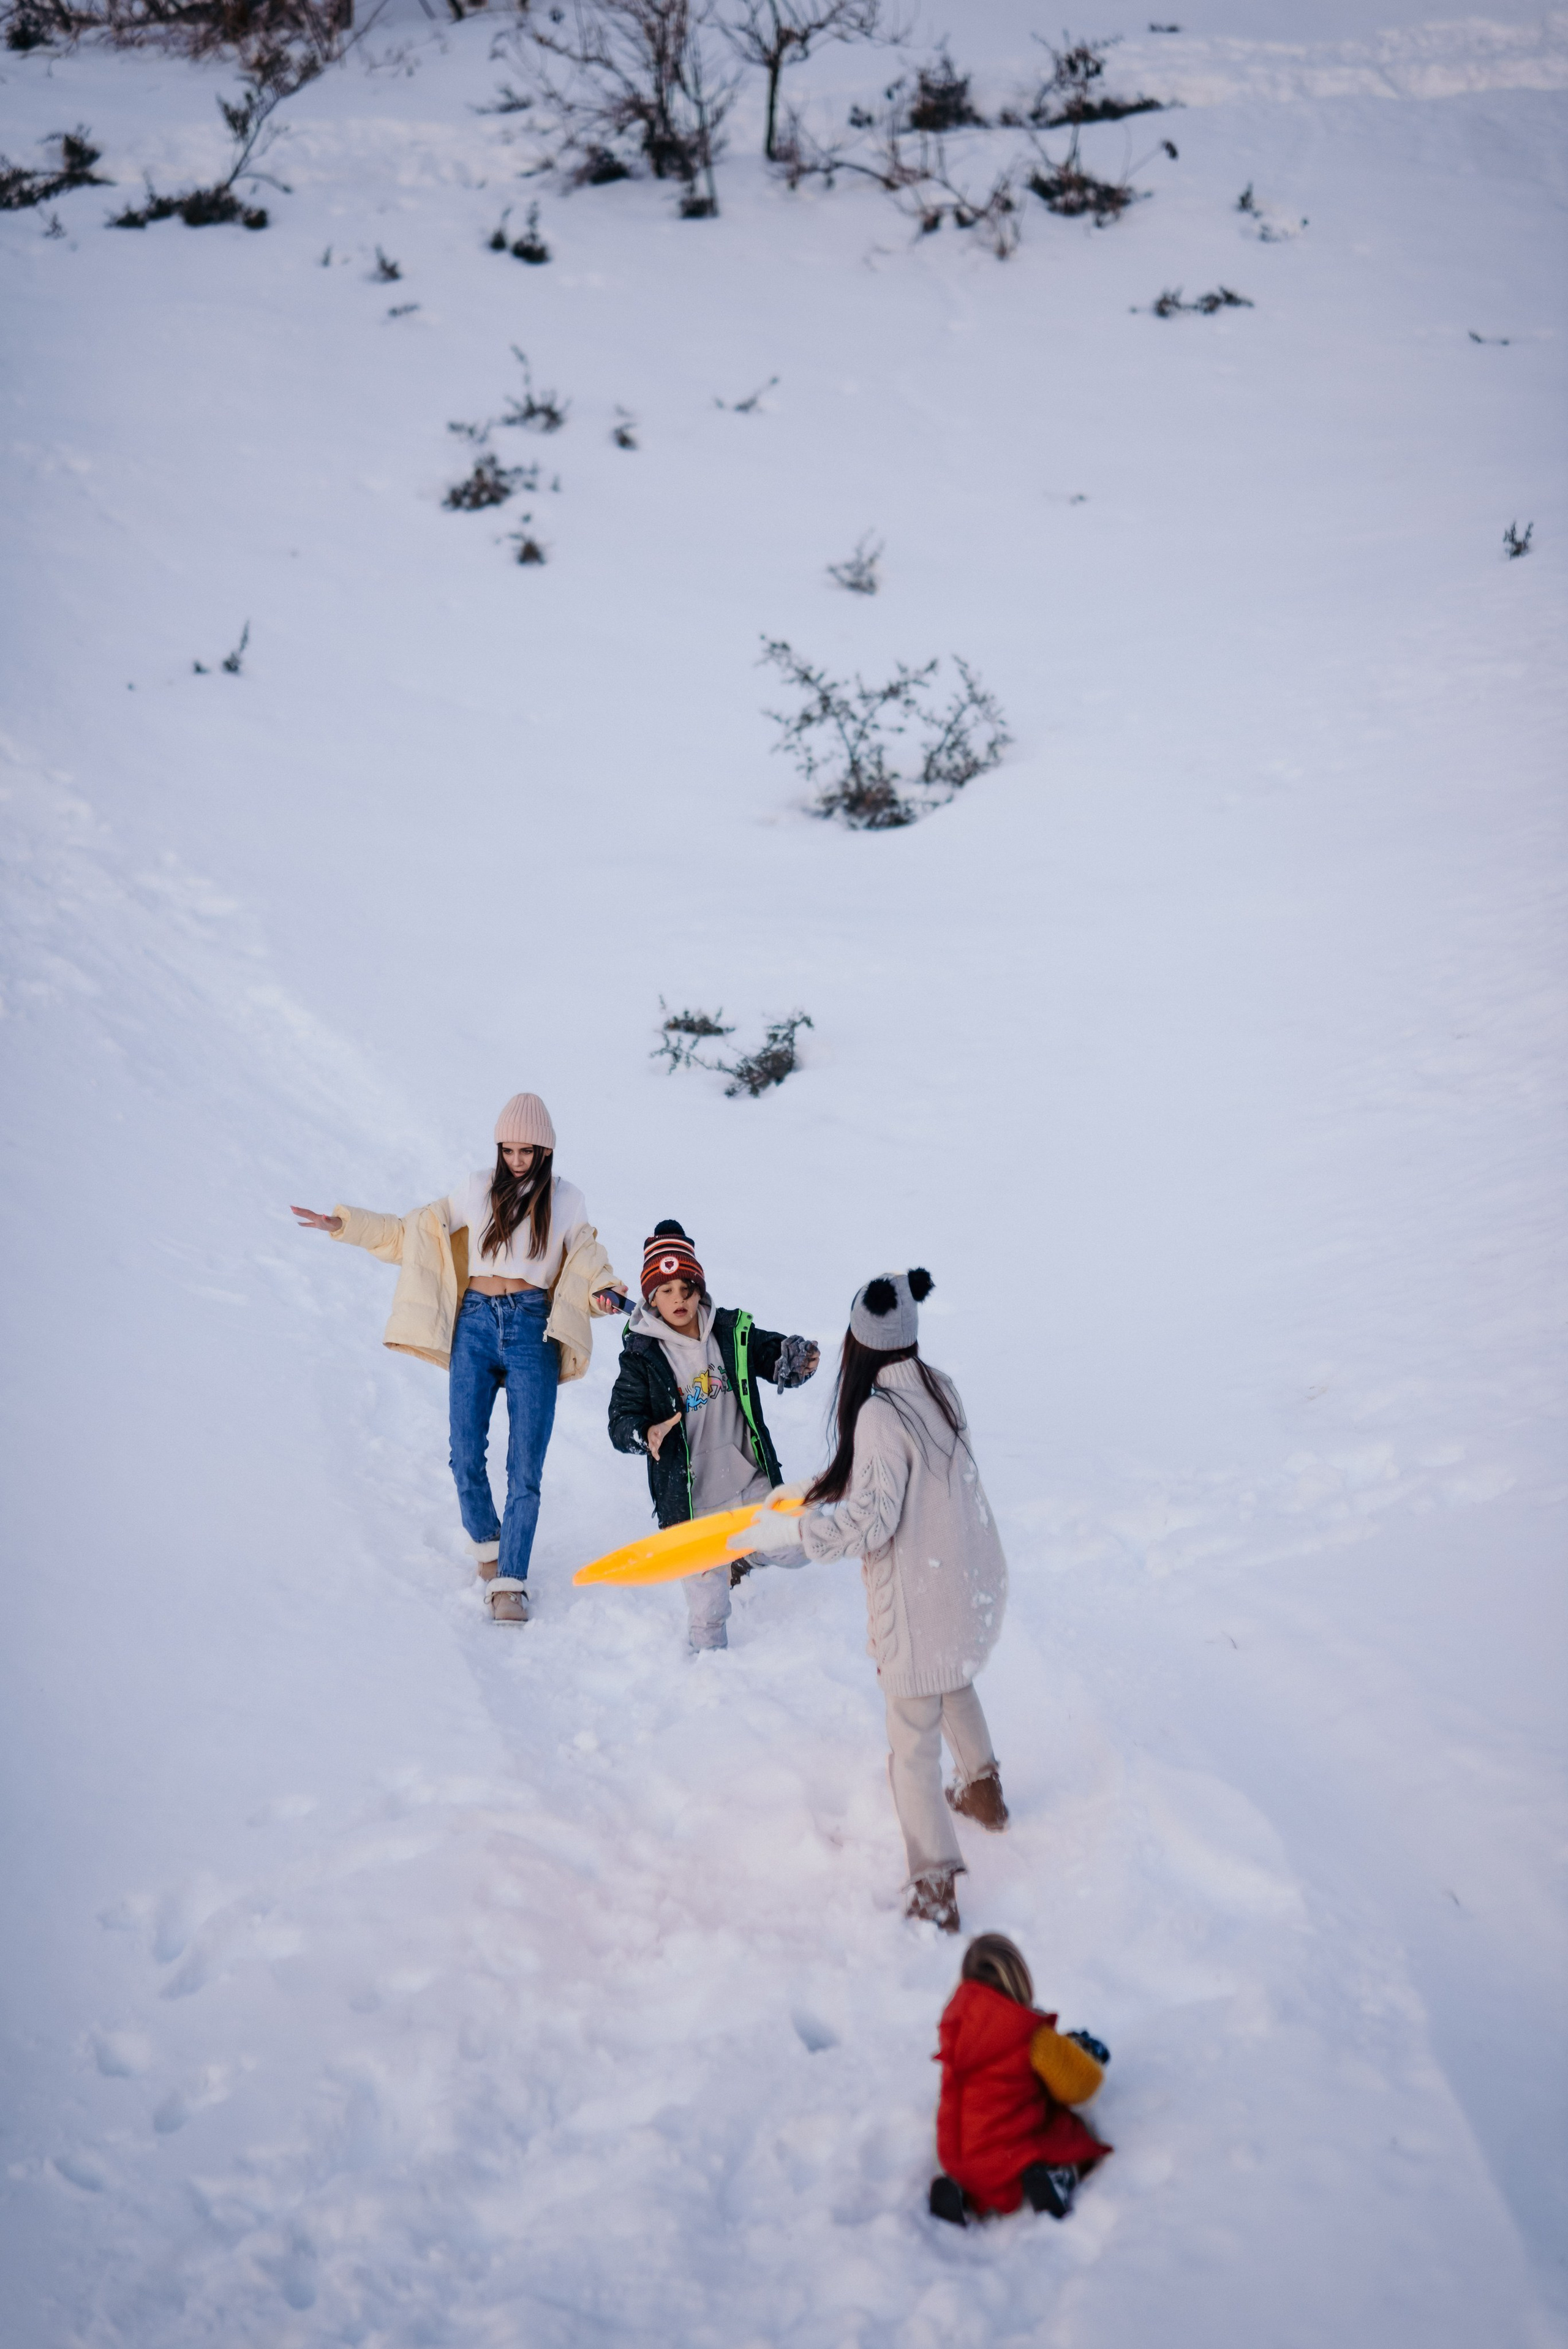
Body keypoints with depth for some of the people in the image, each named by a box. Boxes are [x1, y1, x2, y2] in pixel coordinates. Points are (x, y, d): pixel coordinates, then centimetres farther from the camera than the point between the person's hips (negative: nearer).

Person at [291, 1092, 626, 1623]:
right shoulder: (479, 1189, 10)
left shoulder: (567, 1200, 9)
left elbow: (585, 1264, 11)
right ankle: (486, 1547, 23)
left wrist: (603, 1293, -11)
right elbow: (414, 1232, 16)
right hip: (475, 1325, 2)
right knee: (466, 1456, -2)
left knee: (525, 1466, -8)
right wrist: (347, 1225, 12)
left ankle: (509, 1582, -4)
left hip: (533, 1331, -1)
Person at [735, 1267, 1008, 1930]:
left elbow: (870, 1521, -26)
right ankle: (983, 1789, 55)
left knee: (913, 1746, 3)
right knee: (955, 1684, 34)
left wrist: (787, 1531, -21)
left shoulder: (880, 1414, -26)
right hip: (977, 1581, 9)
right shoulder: (939, 1388, 0)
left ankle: (936, 1888, 8)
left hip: (922, 1604, -9)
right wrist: (812, 1490, 14)